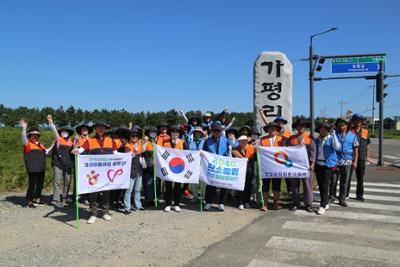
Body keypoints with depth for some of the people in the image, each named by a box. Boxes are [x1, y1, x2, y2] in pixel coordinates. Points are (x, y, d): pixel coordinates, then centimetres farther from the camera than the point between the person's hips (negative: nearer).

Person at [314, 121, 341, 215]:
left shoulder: (331, 139, -3)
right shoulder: (317, 140, 11)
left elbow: (337, 147, -23)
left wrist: (334, 135, -29)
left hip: (328, 165, -5)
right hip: (318, 165, 5)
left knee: (325, 186, -6)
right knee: (320, 186, 10)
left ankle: (323, 206, -2)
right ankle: (326, 203, 25)